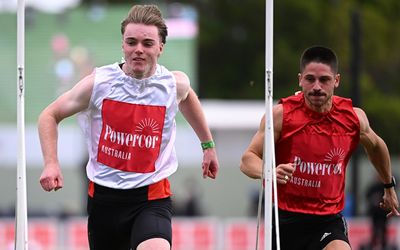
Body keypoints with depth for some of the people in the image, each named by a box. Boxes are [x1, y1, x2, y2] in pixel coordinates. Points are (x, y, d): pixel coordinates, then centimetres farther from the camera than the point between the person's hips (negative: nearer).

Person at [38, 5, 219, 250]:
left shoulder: (175, 84, -5)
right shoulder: (98, 83, -9)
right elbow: (50, 115, 4)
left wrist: (208, 145, 29)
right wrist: (51, 163, -10)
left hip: (153, 196, -1)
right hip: (104, 195, 2)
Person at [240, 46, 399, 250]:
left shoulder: (354, 117, -3)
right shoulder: (281, 114, -10)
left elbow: (375, 146, 19)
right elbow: (248, 160, -10)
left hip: (330, 221, 0)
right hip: (286, 219, 0)